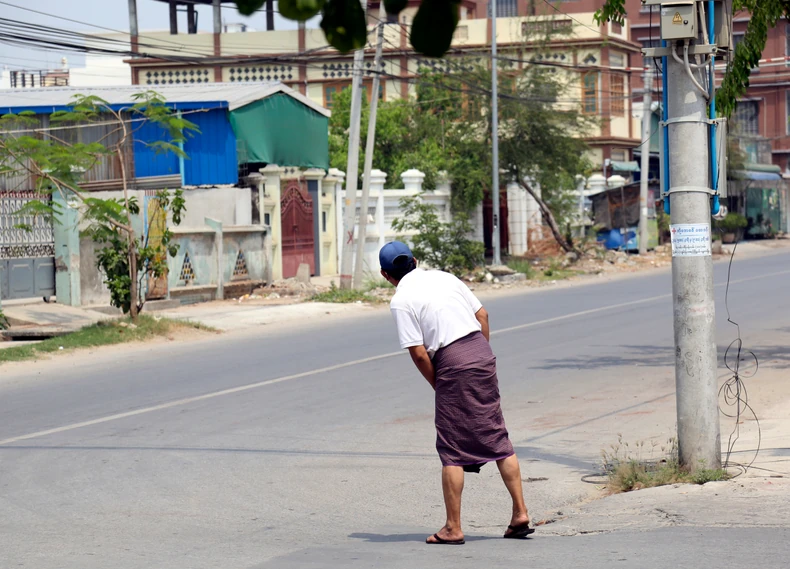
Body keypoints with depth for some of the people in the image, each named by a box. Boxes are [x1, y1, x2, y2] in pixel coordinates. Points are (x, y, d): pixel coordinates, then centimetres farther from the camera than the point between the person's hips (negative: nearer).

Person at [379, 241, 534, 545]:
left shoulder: (401, 300, -5)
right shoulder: (444, 277, 13)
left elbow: (418, 353, -8)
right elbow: (482, 315, 14)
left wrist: (438, 386, 5)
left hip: (452, 363, -6)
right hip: (483, 352, 6)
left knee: (452, 450, 1)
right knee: (497, 438, 13)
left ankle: (453, 528, 4)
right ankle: (520, 513, 13)